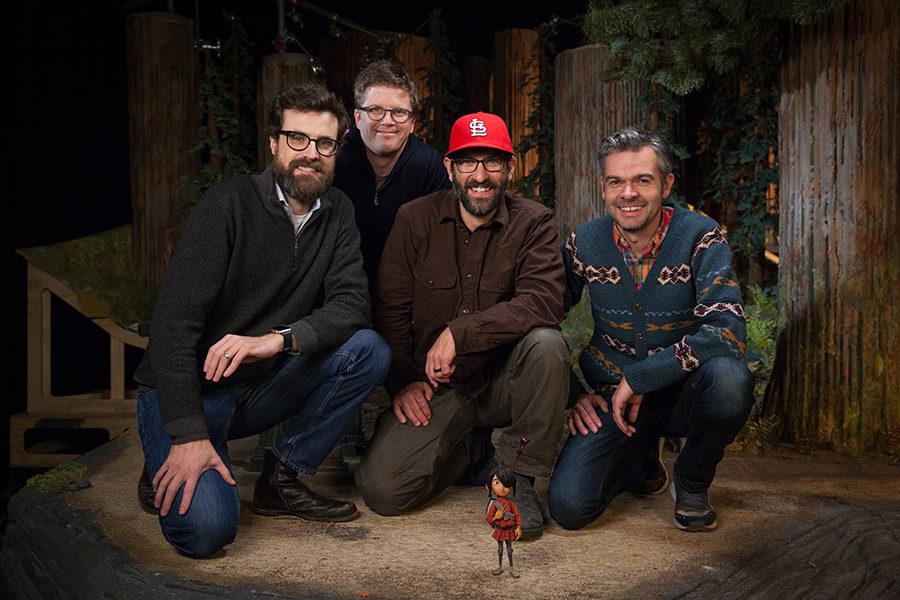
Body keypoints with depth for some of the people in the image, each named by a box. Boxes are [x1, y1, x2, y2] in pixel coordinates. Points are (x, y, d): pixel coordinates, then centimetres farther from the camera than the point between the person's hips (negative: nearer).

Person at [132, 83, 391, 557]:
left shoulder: (336, 212, 2)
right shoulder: (229, 204, -14)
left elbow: (352, 303, -10)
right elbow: (175, 320, -20)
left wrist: (279, 338, -30)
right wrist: (190, 434, -27)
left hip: (267, 384, 5)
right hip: (189, 388, -5)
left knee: (369, 350, -18)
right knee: (206, 527, -25)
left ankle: (282, 478, -4)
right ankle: (167, 471, 10)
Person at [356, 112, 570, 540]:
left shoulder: (533, 223, -3)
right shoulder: (414, 220, 1)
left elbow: (544, 302, -19)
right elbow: (390, 309, 3)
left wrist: (460, 332, -25)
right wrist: (402, 381, -7)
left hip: (503, 381, 0)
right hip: (434, 390, 1)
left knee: (546, 342, -32)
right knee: (382, 489, -17)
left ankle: (517, 475, -12)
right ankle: (473, 451, 12)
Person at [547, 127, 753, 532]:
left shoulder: (701, 237, -13)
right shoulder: (584, 243, -4)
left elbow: (727, 332, -26)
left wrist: (637, 378, -26)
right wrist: (570, 394, -5)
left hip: (683, 393, -1)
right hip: (611, 398, 2)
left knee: (728, 379, -37)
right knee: (569, 506, -19)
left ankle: (692, 483, -2)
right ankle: (640, 463, 19)